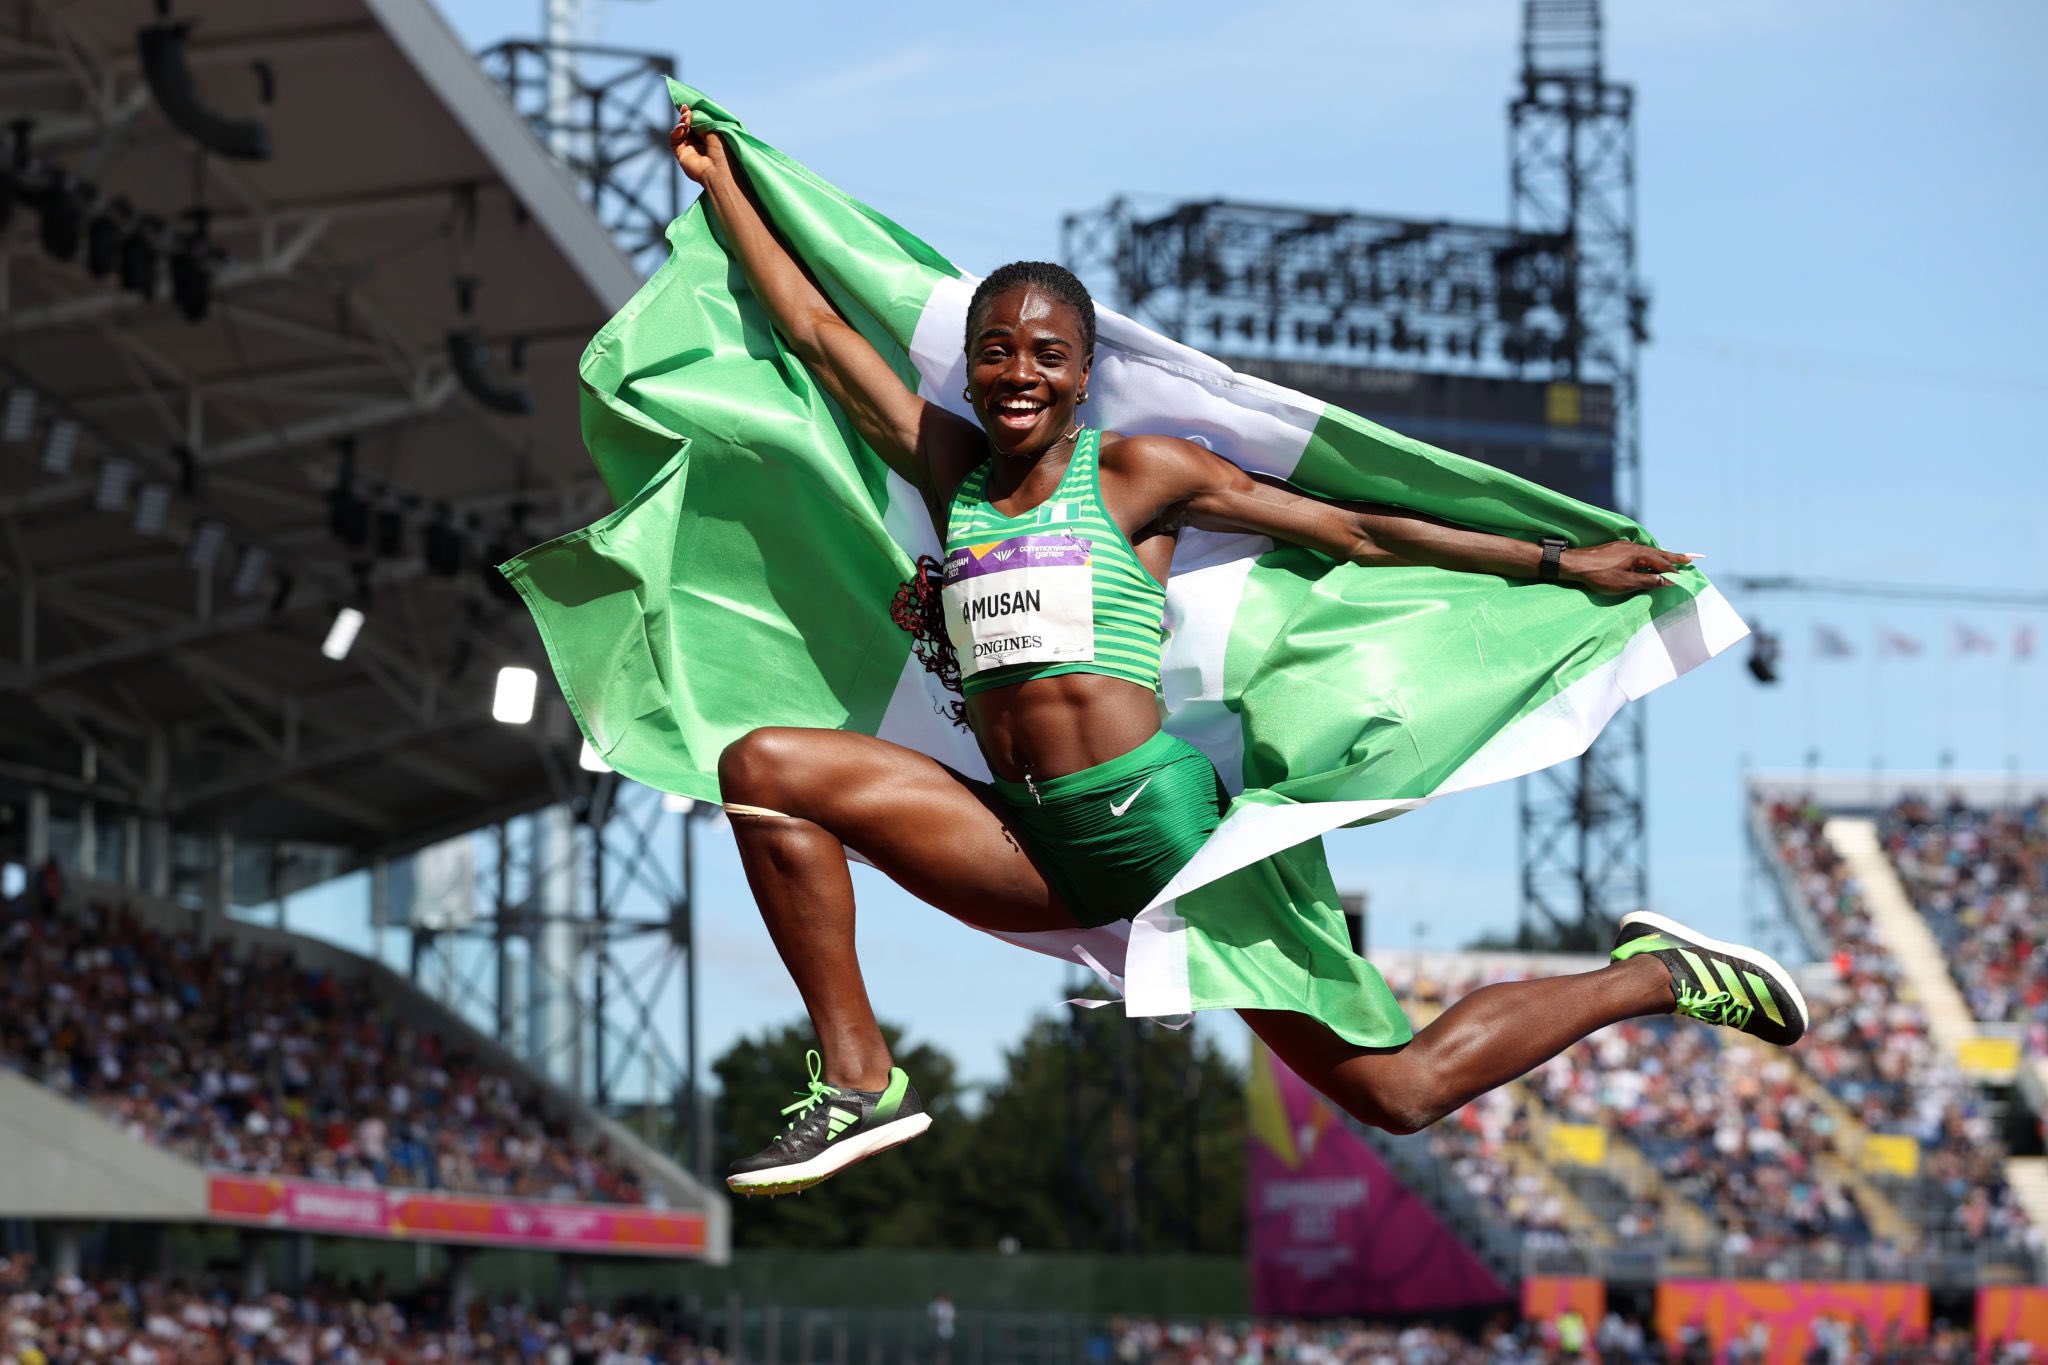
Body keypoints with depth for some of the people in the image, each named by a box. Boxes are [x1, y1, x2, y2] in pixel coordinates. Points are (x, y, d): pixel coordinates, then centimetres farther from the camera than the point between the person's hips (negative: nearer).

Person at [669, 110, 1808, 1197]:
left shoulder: (1135, 474, 3)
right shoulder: (952, 473, 13)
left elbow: (1354, 532, 7)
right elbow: (819, 331, 20)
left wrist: (1562, 564, 8)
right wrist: (721, 183, 24)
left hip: (1162, 820, -5)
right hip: (1035, 850, 5)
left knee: (1400, 1093, -9)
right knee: (766, 767, -9)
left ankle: (1649, 978, 17)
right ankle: (862, 1085, -8)